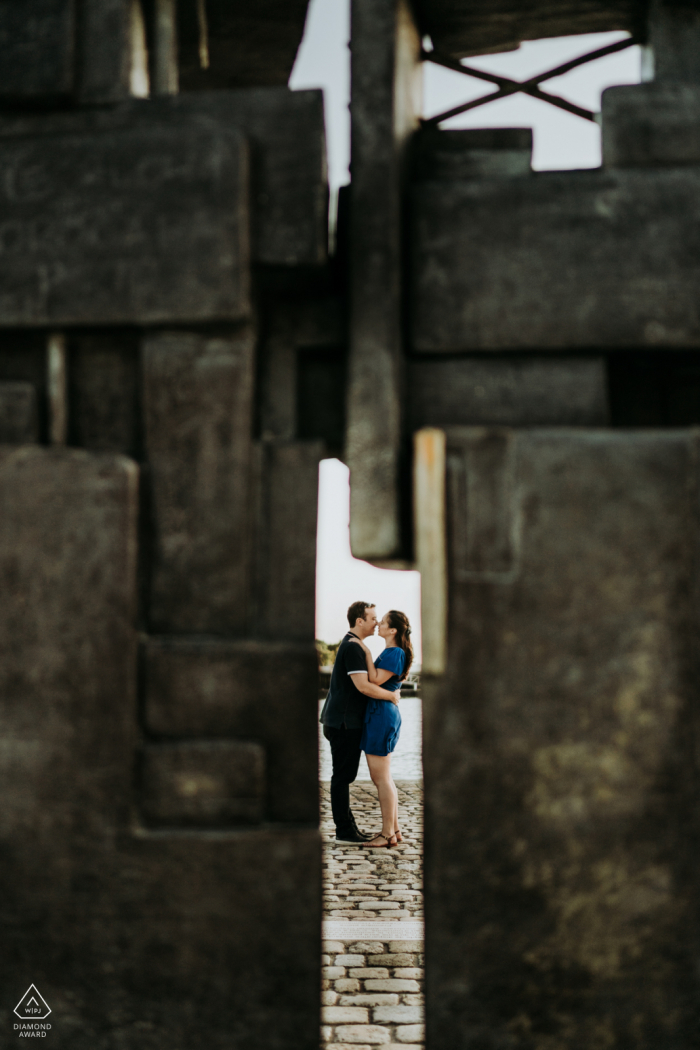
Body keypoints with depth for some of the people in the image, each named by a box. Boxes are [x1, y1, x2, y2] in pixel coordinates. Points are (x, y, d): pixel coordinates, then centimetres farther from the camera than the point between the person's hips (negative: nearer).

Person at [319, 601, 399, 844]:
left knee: (344, 776, 14)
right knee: (343, 776, -5)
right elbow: (363, 686, -24)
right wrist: (391, 695, -12)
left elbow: (364, 683, 25)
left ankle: (348, 826, 21)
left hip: (343, 721, 10)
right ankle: (344, 831, 0)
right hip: (344, 723, -10)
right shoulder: (353, 647, -17)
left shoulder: (350, 645, 17)